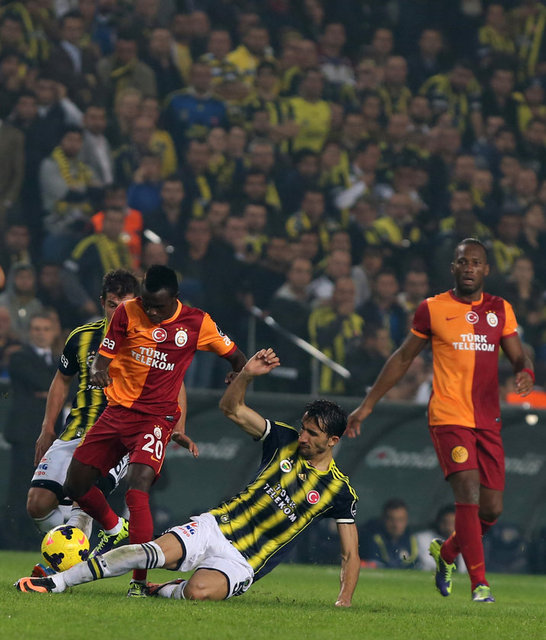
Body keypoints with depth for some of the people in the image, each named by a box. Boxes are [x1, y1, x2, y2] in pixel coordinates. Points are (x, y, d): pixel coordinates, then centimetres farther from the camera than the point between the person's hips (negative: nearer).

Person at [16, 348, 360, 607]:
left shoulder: (340, 491, -2)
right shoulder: (285, 440, 6)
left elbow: (351, 554, 4)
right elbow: (232, 407, 4)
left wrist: (344, 602, -8)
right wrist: (247, 374, -15)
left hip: (242, 564, -3)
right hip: (215, 527, 3)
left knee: (199, 591, -36)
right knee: (159, 551, -27)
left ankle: (164, 591, -2)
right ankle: (55, 581, -25)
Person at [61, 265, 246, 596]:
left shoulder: (198, 323, -5)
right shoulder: (128, 313, -2)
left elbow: (236, 356, 7)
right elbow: (105, 355, 1)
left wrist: (240, 376, -16)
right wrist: (99, 370, -23)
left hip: (158, 417, -4)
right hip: (118, 410, 4)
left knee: (137, 490, -24)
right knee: (75, 486, 6)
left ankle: (140, 580, -17)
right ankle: (114, 529, 38)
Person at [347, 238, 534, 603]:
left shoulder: (500, 310, 10)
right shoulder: (433, 309, 3)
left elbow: (519, 358, 9)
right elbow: (404, 358, 12)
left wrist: (526, 373, -17)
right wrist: (367, 405, 13)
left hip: (488, 421, 4)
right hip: (449, 418, -4)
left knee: (492, 508, 4)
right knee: (469, 494, -19)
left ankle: (446, 553, 33)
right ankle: (479, 583, -15)